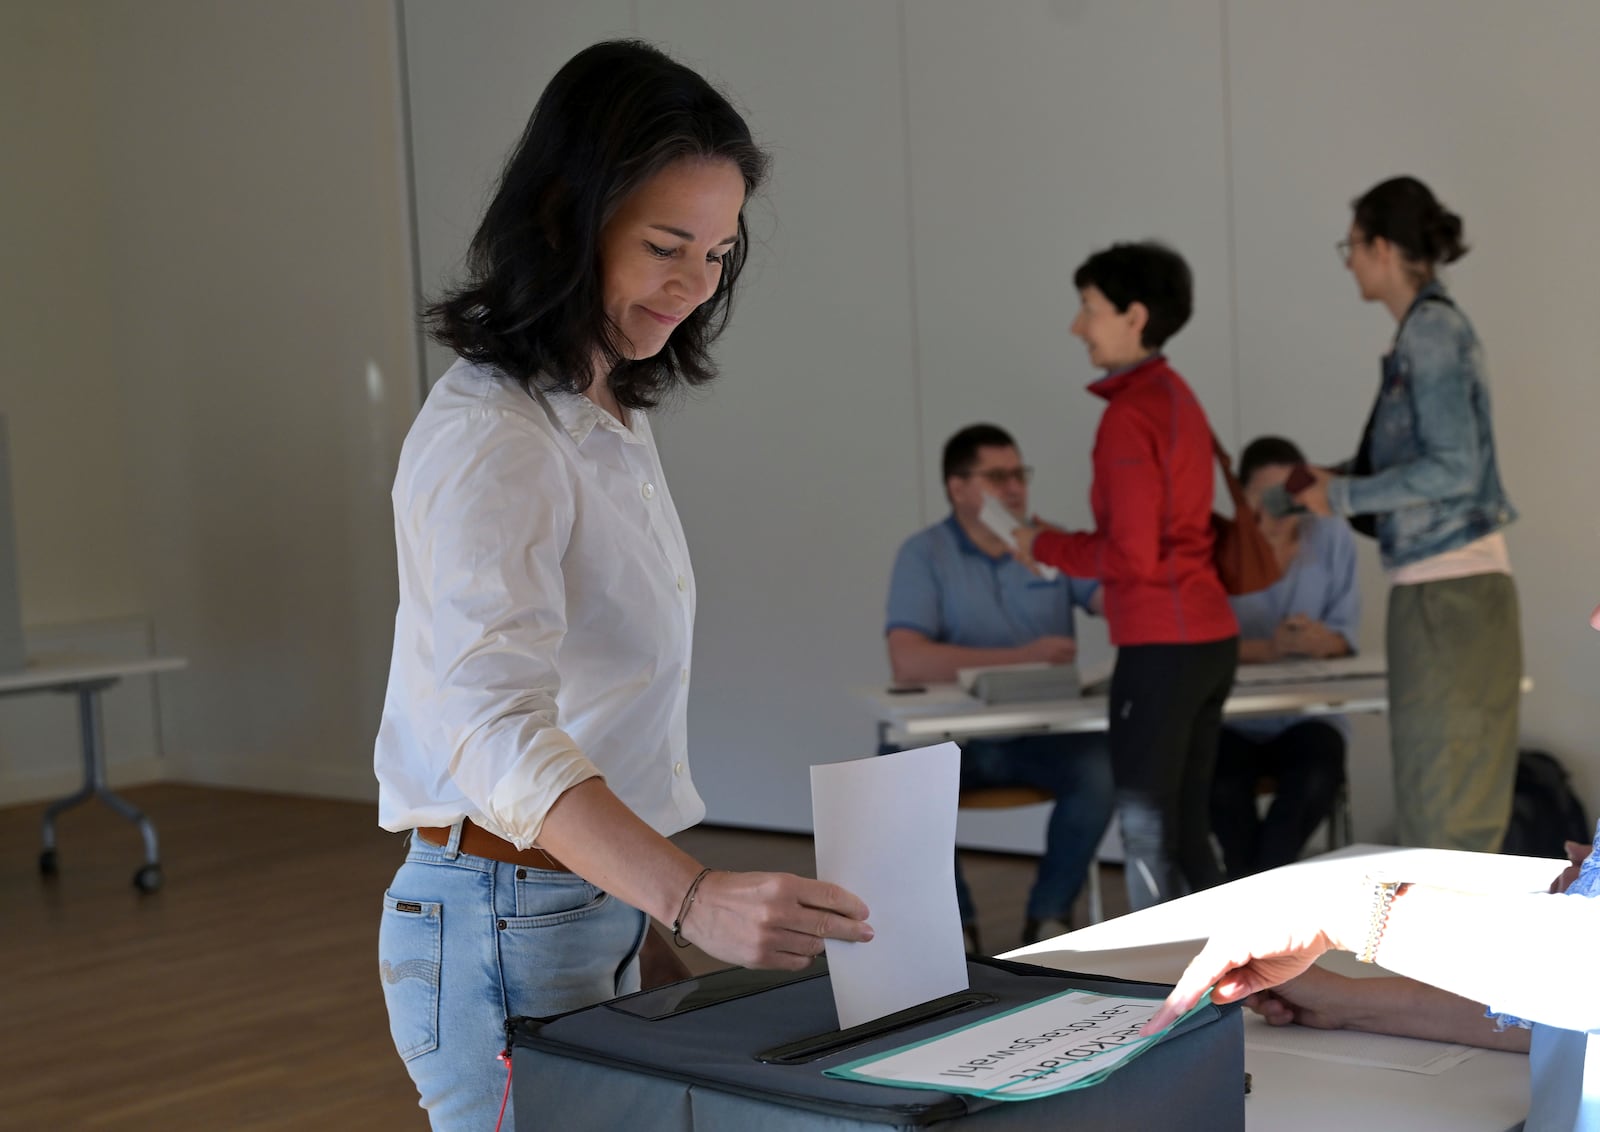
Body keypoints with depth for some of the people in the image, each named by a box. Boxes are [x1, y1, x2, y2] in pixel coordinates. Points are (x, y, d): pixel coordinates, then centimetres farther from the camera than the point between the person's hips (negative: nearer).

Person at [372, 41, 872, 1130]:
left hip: (610, 905, 9)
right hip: (510, 925, -8)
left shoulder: (612, 417, 12)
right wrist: (696, 896, -44)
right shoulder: (490, 438, -18)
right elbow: (498, 729, -31)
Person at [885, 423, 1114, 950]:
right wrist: (1023, 657, -22)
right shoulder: (924, 554, -5)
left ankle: (1048, 916, -4)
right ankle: (953, 921, -7)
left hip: (1043, 732, 2)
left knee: (1103, 768, -28)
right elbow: (909, 661, -19)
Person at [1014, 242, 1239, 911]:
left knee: (1147, 835, -3)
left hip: (1162, 646, -9)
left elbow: (1134, 553, -18)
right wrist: (1066, 545, 14)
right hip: (1210, 636, 9)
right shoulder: (1176, 397, 14)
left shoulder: (1130, 412, -13)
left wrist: (1044, 547, -4)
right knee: (1184, 835, 14)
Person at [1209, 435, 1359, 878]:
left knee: (1317, 777, -31)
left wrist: (1322, 641, -24)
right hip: (1231, 719, -1)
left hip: (1307, 714, 2)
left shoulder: (1332, 536, 2)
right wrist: (1266, 649, -31)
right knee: (1221, 786, -32)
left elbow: (1345, 631, 1)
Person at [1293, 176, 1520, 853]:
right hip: (1447, 589, 9)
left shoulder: (1431, 328, -12)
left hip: (1446, 594, -9)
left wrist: (1344, 497, -10)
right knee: (1461, 810, 14)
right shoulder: (1429, 327, 14)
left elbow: (1454, 467, -18)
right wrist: (1341, 481, 14)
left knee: (1442, 814, -2)